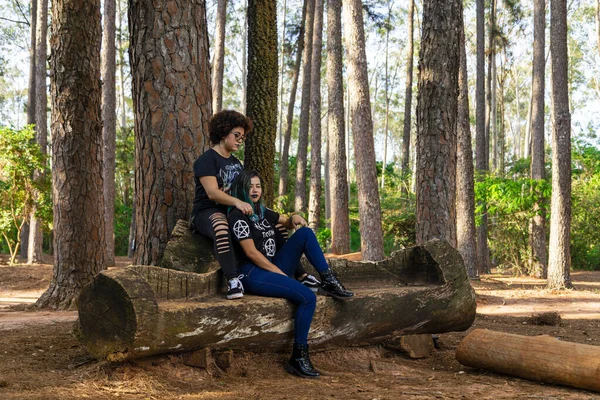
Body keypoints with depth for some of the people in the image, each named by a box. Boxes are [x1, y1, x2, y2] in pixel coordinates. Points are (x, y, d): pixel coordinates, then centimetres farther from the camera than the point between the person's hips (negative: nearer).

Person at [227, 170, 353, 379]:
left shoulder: (262, 211, 16)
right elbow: (251, 253, -14)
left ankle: (328, 282, -7)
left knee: (305, 233, -3)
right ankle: (298, 358, -20)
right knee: (308, 297, -25)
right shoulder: (238, 216, -8)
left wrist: (294, 218, 3)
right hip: (254, 274, -8)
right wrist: (280, 273, -14)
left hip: (273, 268, 8)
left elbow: (287, 222, 29)